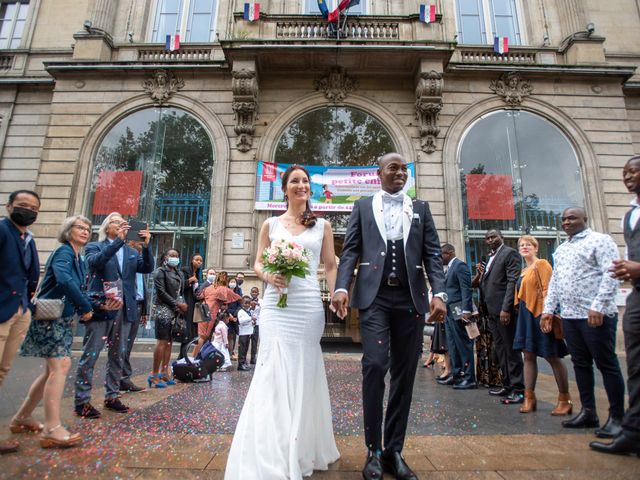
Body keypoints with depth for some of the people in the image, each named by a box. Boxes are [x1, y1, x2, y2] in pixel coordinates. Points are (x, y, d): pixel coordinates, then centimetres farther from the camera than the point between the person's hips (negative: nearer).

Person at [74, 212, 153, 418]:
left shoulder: (131, 252, 15)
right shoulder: (94, 247, 5)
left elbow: (147, 268, 1)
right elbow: (96, 261, -17)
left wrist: (146, 246, -14)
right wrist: (119, 240, -24)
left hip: (124, 310, 5)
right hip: (101, 308, -4)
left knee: (118, 356, 11)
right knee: (90, 356, 0)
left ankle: (112, 397, 21)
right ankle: (82, 401, 9)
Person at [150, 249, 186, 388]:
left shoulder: (179, 273, 17)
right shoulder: (160, 272, -3)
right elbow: (161, 292, -11)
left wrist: (183, 304, -2)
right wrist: (177, 303, -13)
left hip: (175, 310, 7)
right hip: (163, 309, -7)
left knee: (169, 342, 7)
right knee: (162, 341, -9)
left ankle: (164, 373, 13)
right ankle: (154, 375, -3)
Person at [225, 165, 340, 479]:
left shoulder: (322, 226, 9)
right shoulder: (271, 224, 10)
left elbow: (330, 267, 8)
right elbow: (258, 263, 10)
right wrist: (268, 276, -11)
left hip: (309, 306, 0)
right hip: (276, 305, 0)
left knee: (303, 374, 7)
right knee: (275, 372, -1)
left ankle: (301, 450, 26)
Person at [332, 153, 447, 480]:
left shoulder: (421, 208, 16)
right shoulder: (362, 206, 12)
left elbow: (432, 254, 8)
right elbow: (350, 251, 4)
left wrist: (439, 293, -7)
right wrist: (341, 287, -11)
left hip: (411, 299, 2)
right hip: (374, 296, -2)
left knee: (404, 374, 6)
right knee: (375, 365, -12)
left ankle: (394, 451, 22)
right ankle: (373, 450, 8)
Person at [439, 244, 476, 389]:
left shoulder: (460, 265, -9)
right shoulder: (449, 268, 19)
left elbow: (466, 289, -16)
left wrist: (466, 311, -22)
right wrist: (444, 310, 12)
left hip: (458, 311, -9)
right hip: (449, 312, 9)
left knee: (463, 345, -3)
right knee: (452, 345, 12)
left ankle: (469, 378, 5)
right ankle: (456, 375, 21)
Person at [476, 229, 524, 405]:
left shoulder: (510, 253, -5)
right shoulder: (490, 257, 19)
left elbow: (513, 282, -14)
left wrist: (506, 309, -19)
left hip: (504, 310, -8)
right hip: (492, 311, 8)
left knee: (511, 349, -2)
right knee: (500, 349, 13)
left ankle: (518, 389, 7)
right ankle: (507, 385, 22)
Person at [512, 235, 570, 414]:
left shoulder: (542, 264, -5)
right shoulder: (523, 270, 17)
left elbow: (547, 289, -14)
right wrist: (522, 315, 13)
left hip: (539, 315, -8)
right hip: (526, 316, 8)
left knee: (552, 357, 1)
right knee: (528, 355, 7)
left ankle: (565, 399, 15)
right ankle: (529, 398, 13)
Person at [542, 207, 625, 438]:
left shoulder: (600, 240, -2)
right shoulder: (560, 249, 18)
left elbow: (610, 274, -12)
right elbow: (554, 281, 19)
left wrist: (598, 307, -20)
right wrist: (548, 309, 12)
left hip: (595, 316, -7)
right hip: (569, 316, 7)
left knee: (607, 364, 1)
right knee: (580, 364, 11)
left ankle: (617, 417, 12)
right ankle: (588, 412, 21)